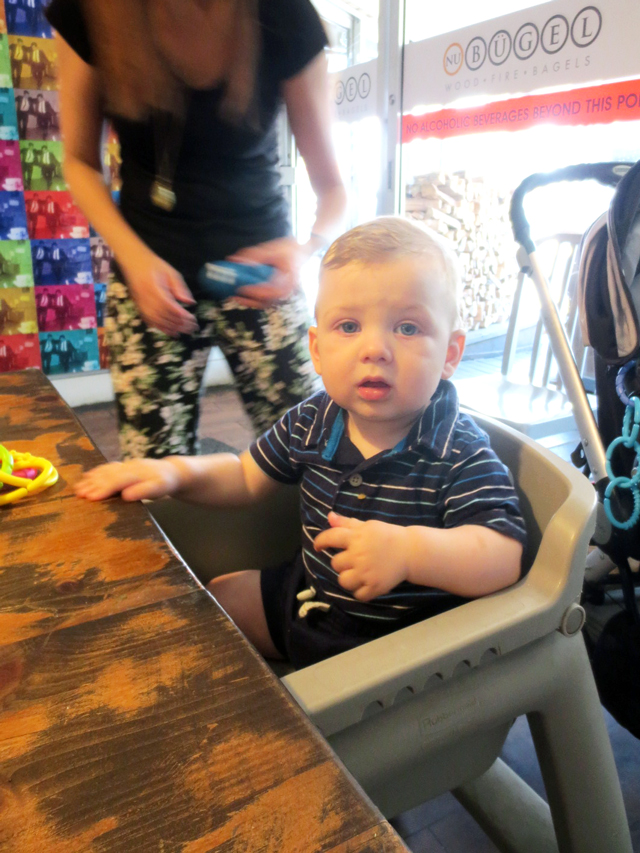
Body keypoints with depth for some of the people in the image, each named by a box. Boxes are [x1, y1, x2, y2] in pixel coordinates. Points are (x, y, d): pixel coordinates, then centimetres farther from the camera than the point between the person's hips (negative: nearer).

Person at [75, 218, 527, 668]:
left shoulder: (461, 454, -24)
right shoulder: (312, 422, -7)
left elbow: (504, 555, -30)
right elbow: (247, 476, 7)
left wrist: (409, 549, -46)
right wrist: (176, 471, -9)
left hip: (397, 635, -5)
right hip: (306, 597, 6)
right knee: (218, 597, 16)